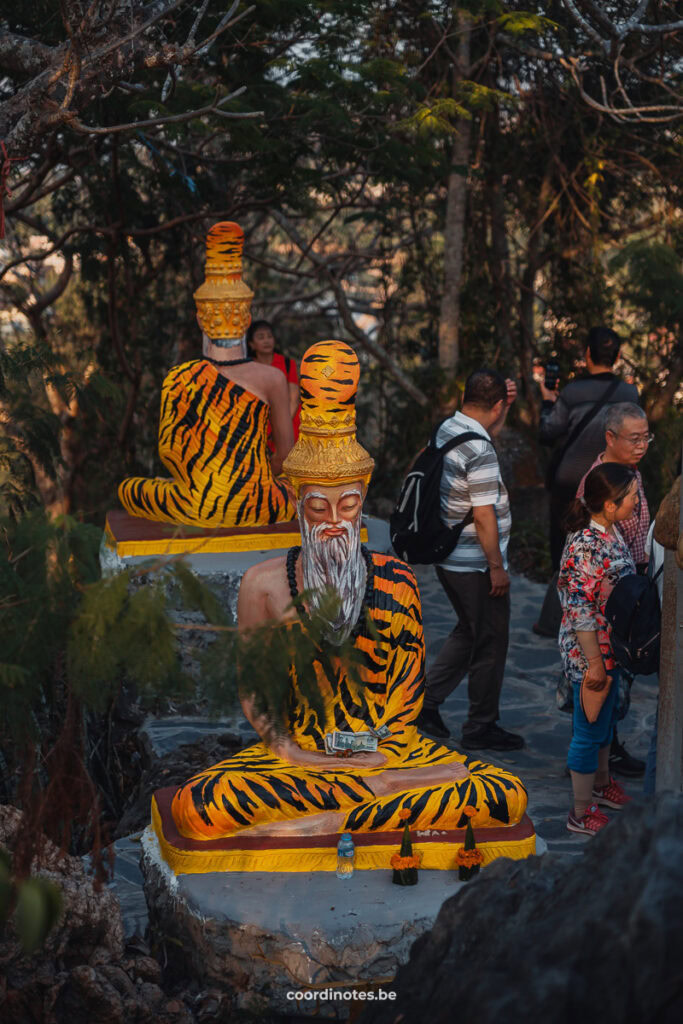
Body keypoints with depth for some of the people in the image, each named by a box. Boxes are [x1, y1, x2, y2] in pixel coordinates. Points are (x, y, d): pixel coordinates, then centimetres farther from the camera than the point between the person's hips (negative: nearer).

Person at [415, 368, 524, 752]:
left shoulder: (447, 429, 4)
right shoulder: (479, 452, -25)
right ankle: (481, 727, 16)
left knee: (469, 631, 24)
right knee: (490, 643, 6)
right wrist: (497, 567, -17)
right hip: (476, 565, -9)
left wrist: (508, 404, 15)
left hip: (449, 558, 9)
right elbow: (484, 517, -24)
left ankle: (428, 700, 23)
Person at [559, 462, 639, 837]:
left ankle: (601, 784, 46)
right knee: (589, 731, 5)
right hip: (590, 653, -9)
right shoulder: (586, 547, -29)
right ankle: (581, 814, 19)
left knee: (606, 720, 26)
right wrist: (594, 663, -22)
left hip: (612, 649, 9)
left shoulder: (609, 531, 1)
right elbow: (579, 612, -26)